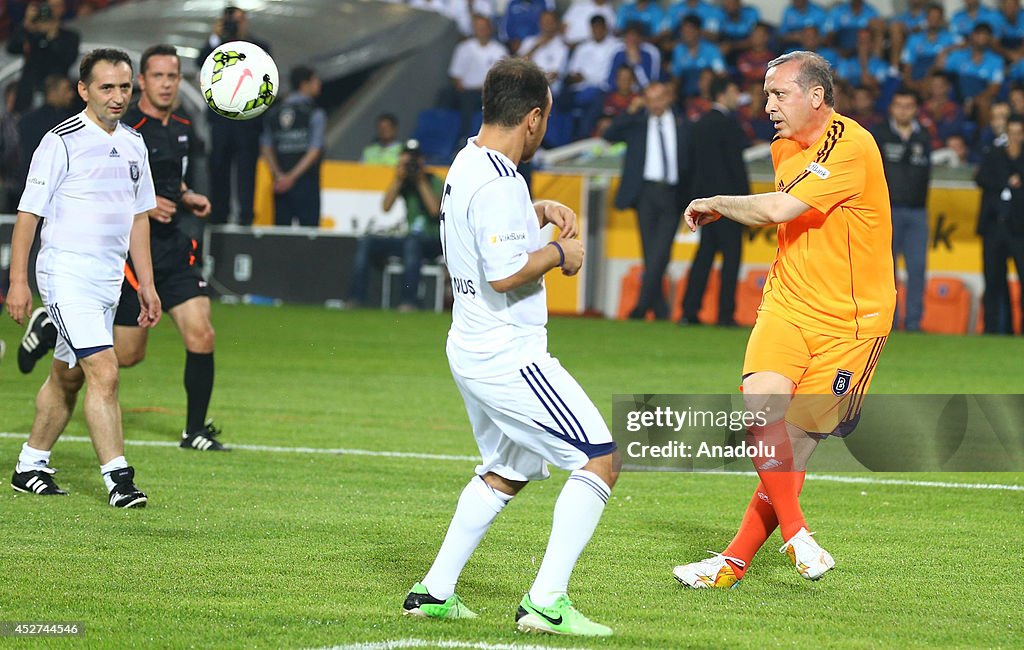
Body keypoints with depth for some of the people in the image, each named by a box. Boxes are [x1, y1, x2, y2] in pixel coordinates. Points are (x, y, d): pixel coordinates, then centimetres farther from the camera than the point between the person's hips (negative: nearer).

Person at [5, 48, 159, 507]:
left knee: (67, 377, 14)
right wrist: (18, 282, -12)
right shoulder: (62, 142, -11)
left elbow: (139, 217, 19)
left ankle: (31, 466, 26)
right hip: (67, 274, -7)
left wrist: (146, 284, 17)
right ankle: (117, 478, -17)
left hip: (110, 279, 7)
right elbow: (28, 213, -8)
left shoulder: (133, 145, 11)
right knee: (104, 372, -17)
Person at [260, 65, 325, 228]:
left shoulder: (274, 112, 10)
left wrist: (279, 175, -4)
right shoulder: (314, 113, -5)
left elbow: (266, 148, 4)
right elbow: (314, 151, -13)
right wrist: (293, 176, -13)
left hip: (281, 182, 5)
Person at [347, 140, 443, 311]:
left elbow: (435, 209, -18)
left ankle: (409, 302, -44)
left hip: (433, 241, -5)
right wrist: (397, 179, -8)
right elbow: (386, 207, -2)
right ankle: (356, 299, -20)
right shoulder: (404, 182, 12)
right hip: (409, 238, 6)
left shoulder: (433, 182, 0)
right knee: (367, 242, -12)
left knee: (412, 240, -39)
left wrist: (422, 181, -11)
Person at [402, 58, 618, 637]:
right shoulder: (498, 182, -21)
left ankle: (435, 590, 25)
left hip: (473, 351, 10)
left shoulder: (467, 165, 10)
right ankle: (546, 602, -15)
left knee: (507, 471, 26)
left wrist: (537, 212, 16)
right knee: (602, 459, -9)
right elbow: (505, 273, -28)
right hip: (508, 356, -10)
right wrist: (559, 252, -12)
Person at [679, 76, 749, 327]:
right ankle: (726, 313, -5)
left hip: (705, 193, 8)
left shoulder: (701, 123, 12)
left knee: (705, 252, 10)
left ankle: (690, 310, 7)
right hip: (727, 194, -8)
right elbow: (735, 162, -14)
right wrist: (746, 196, -9)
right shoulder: (728, 123, -12)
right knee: (731, 252, -3)